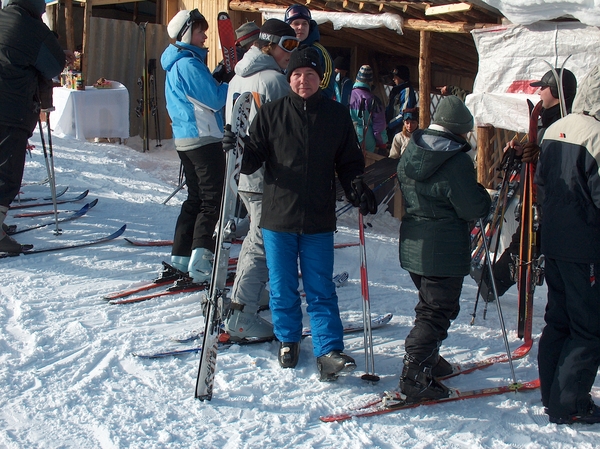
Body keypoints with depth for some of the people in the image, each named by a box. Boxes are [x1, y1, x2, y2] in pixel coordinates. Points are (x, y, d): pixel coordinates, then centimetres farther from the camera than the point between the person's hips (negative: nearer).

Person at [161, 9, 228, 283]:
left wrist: (219, 78, 7)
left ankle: (181, 256, 17)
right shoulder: (188, 63, -13)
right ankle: (200, 260, -17)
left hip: (184, 138, 10)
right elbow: (214, 99, -15)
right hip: (203, 138, -10)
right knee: (214, 200, -10)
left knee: (196, 198, 15)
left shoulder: (177, 64, 19)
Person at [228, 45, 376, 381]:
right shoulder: (272, 114, 0)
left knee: (321, 289, 3)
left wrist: (357, 188, -8)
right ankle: (288, 340, 29)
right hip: (278, 217, 0)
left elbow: (348, 162, 9)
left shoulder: (337, 115, 3)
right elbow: (253, 160, 2)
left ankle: (329, 351, 5)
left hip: (319, 221, 0)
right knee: (282, 288, 11)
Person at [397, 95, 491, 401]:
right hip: (443, 252, -9)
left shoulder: (411, 151, 6)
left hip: (413, 246, 9)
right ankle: (414, 377, -1)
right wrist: (484, 196, 3)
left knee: (430, 303, 24)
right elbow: (473, 209, -16)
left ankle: (427, 359, 36)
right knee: (437, 311, -1)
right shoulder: (456, 161, -20)